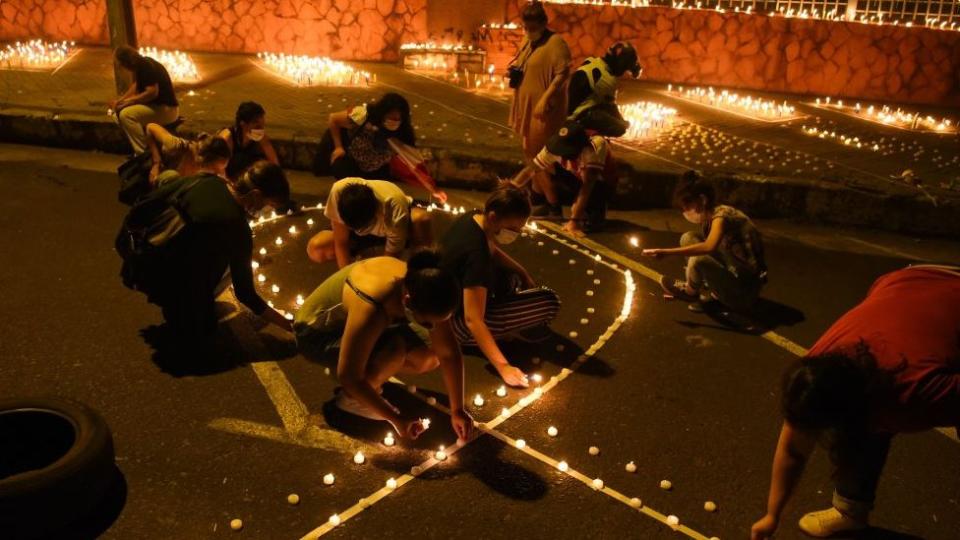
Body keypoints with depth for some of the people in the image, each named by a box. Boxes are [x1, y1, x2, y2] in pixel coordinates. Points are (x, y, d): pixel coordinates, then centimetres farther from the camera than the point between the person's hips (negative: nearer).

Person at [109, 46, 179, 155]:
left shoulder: (147, 67, -19)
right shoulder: (141, 65, 10)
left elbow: (152, 92, -27)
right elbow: (136, 86, 21)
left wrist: (128, 101, -19)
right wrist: (120, 100, 9)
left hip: (166, 109, -11)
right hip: (156, 105, 11)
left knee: (126, 115, -25)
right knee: (118, 111, 13)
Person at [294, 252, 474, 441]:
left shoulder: (423, 293, -22)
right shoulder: (371, 310, -42)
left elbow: (449, 353, -14)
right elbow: (348, 376, -35)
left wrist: (457, 411, -13)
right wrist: (396, 419, -28)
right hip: (317, 331, -6)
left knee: (430, 358, -9)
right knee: (394, 350, -33)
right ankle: (350, 398, -7)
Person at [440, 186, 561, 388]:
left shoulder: (473, 218, -6)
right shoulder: (476, 253, -33)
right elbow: (473, 320, -34)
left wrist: (524, 274, 8)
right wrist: (503, 366, -34)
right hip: (456, 320, -9)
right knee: (549, 302, -14)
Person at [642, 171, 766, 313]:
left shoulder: (722, 215, -21)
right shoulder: (709, 219, 5)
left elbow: (709, 247, -40)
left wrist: (666, 252, -39)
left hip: (745, 291, -8)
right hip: (732, 274, 8)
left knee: (699, 260, -31)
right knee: (688, 239, 4)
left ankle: (690, 291, 1)